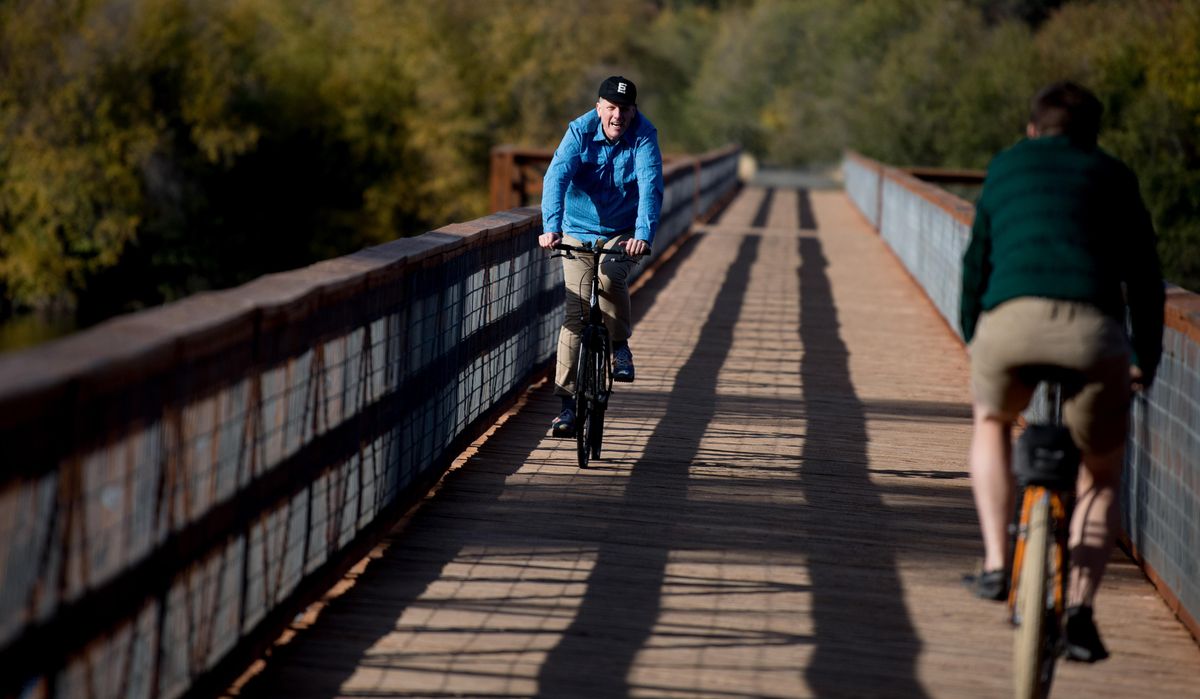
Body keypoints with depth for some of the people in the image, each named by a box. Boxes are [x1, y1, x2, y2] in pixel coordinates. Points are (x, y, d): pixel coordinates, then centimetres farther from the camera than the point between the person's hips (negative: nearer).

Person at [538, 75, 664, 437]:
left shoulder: (644, 136, -13)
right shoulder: (580, 132, -13)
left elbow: (650, 186, -26)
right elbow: (557, 176, -25)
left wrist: (644, 234, -43)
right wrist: (550, 227, -41)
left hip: (623, 233, -1)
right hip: (578, 232, 1)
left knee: (610, 277, -32)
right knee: (575, 314, -7)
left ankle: (619, 344, -6)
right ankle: (568, 401, -1)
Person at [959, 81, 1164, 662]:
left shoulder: (1006, 166, 28)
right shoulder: (1113, 176, 25)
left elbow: (977, 259, 30)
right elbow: (1143, 272, 22)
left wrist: (971, 337, 40)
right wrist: (1147, 361, 28)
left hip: (1011, 317, 0)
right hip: (1094, 329, 0)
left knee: (992, 422, 34)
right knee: (1102, 474, 22)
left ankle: (996, 562, 20)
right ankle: (1080, 607, 3)